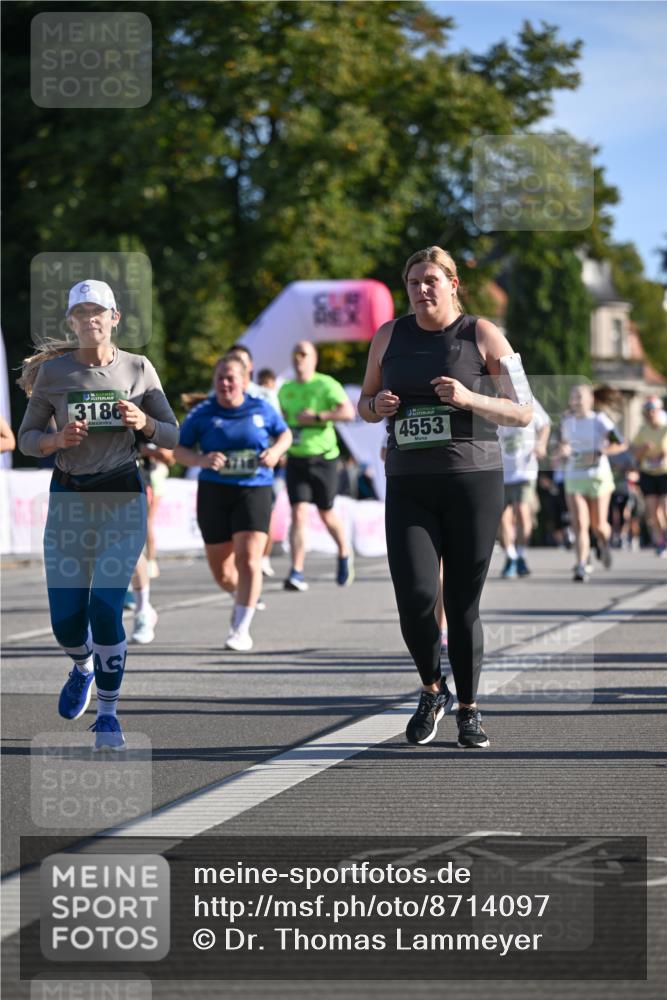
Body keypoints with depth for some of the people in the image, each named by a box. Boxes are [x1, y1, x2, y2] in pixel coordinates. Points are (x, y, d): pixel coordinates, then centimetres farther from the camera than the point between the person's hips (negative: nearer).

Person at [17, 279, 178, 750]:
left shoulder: (139, 369, 1)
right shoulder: (52, 372, 0)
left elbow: (173, 435, 5)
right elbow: (27, 438, 5)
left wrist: (143, 423, -16)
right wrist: (57, 439, -16)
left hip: (122, 498, -1)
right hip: (68, 498, 1)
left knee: (105, 609, -14)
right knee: (66, 618, 0)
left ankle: (108, 712, 4)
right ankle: (84, 666, 37)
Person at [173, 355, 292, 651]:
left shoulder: (261, 409, 2)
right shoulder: (201, 414, 0)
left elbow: (285, 434, 17)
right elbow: (178, 450, 2)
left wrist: (276, 451, -5)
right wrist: (202, 460, -18)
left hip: (254, 490, -1)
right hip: (214, 493, 1)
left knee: (248, 559, -17)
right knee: (220, 569, 9)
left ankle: (241, 629, -10)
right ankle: (242, 597, 43)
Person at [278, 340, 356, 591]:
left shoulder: (326, 385, -6)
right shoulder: (285, 390, 10)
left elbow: (349, 412, -18)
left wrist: (318, 417, -22)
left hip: (323, 459, -3)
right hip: (296, 460, 3)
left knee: (326, 514, 8)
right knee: (298, 513, -10)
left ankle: (344, 554, 37)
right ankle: (297, 573, -15)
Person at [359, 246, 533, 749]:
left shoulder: (484, 335, -1)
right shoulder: (390, 336, 8)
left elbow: (523, 412, -1)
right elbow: (365, 404, 20)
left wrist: (469, 399, -17)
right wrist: (378, 406, -4)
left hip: (474, 481, -2)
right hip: (409, 486, 2)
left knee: (463, 606, 1)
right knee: (415, 598, -12)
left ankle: (469, 711, 17)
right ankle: (434, 690, 14)